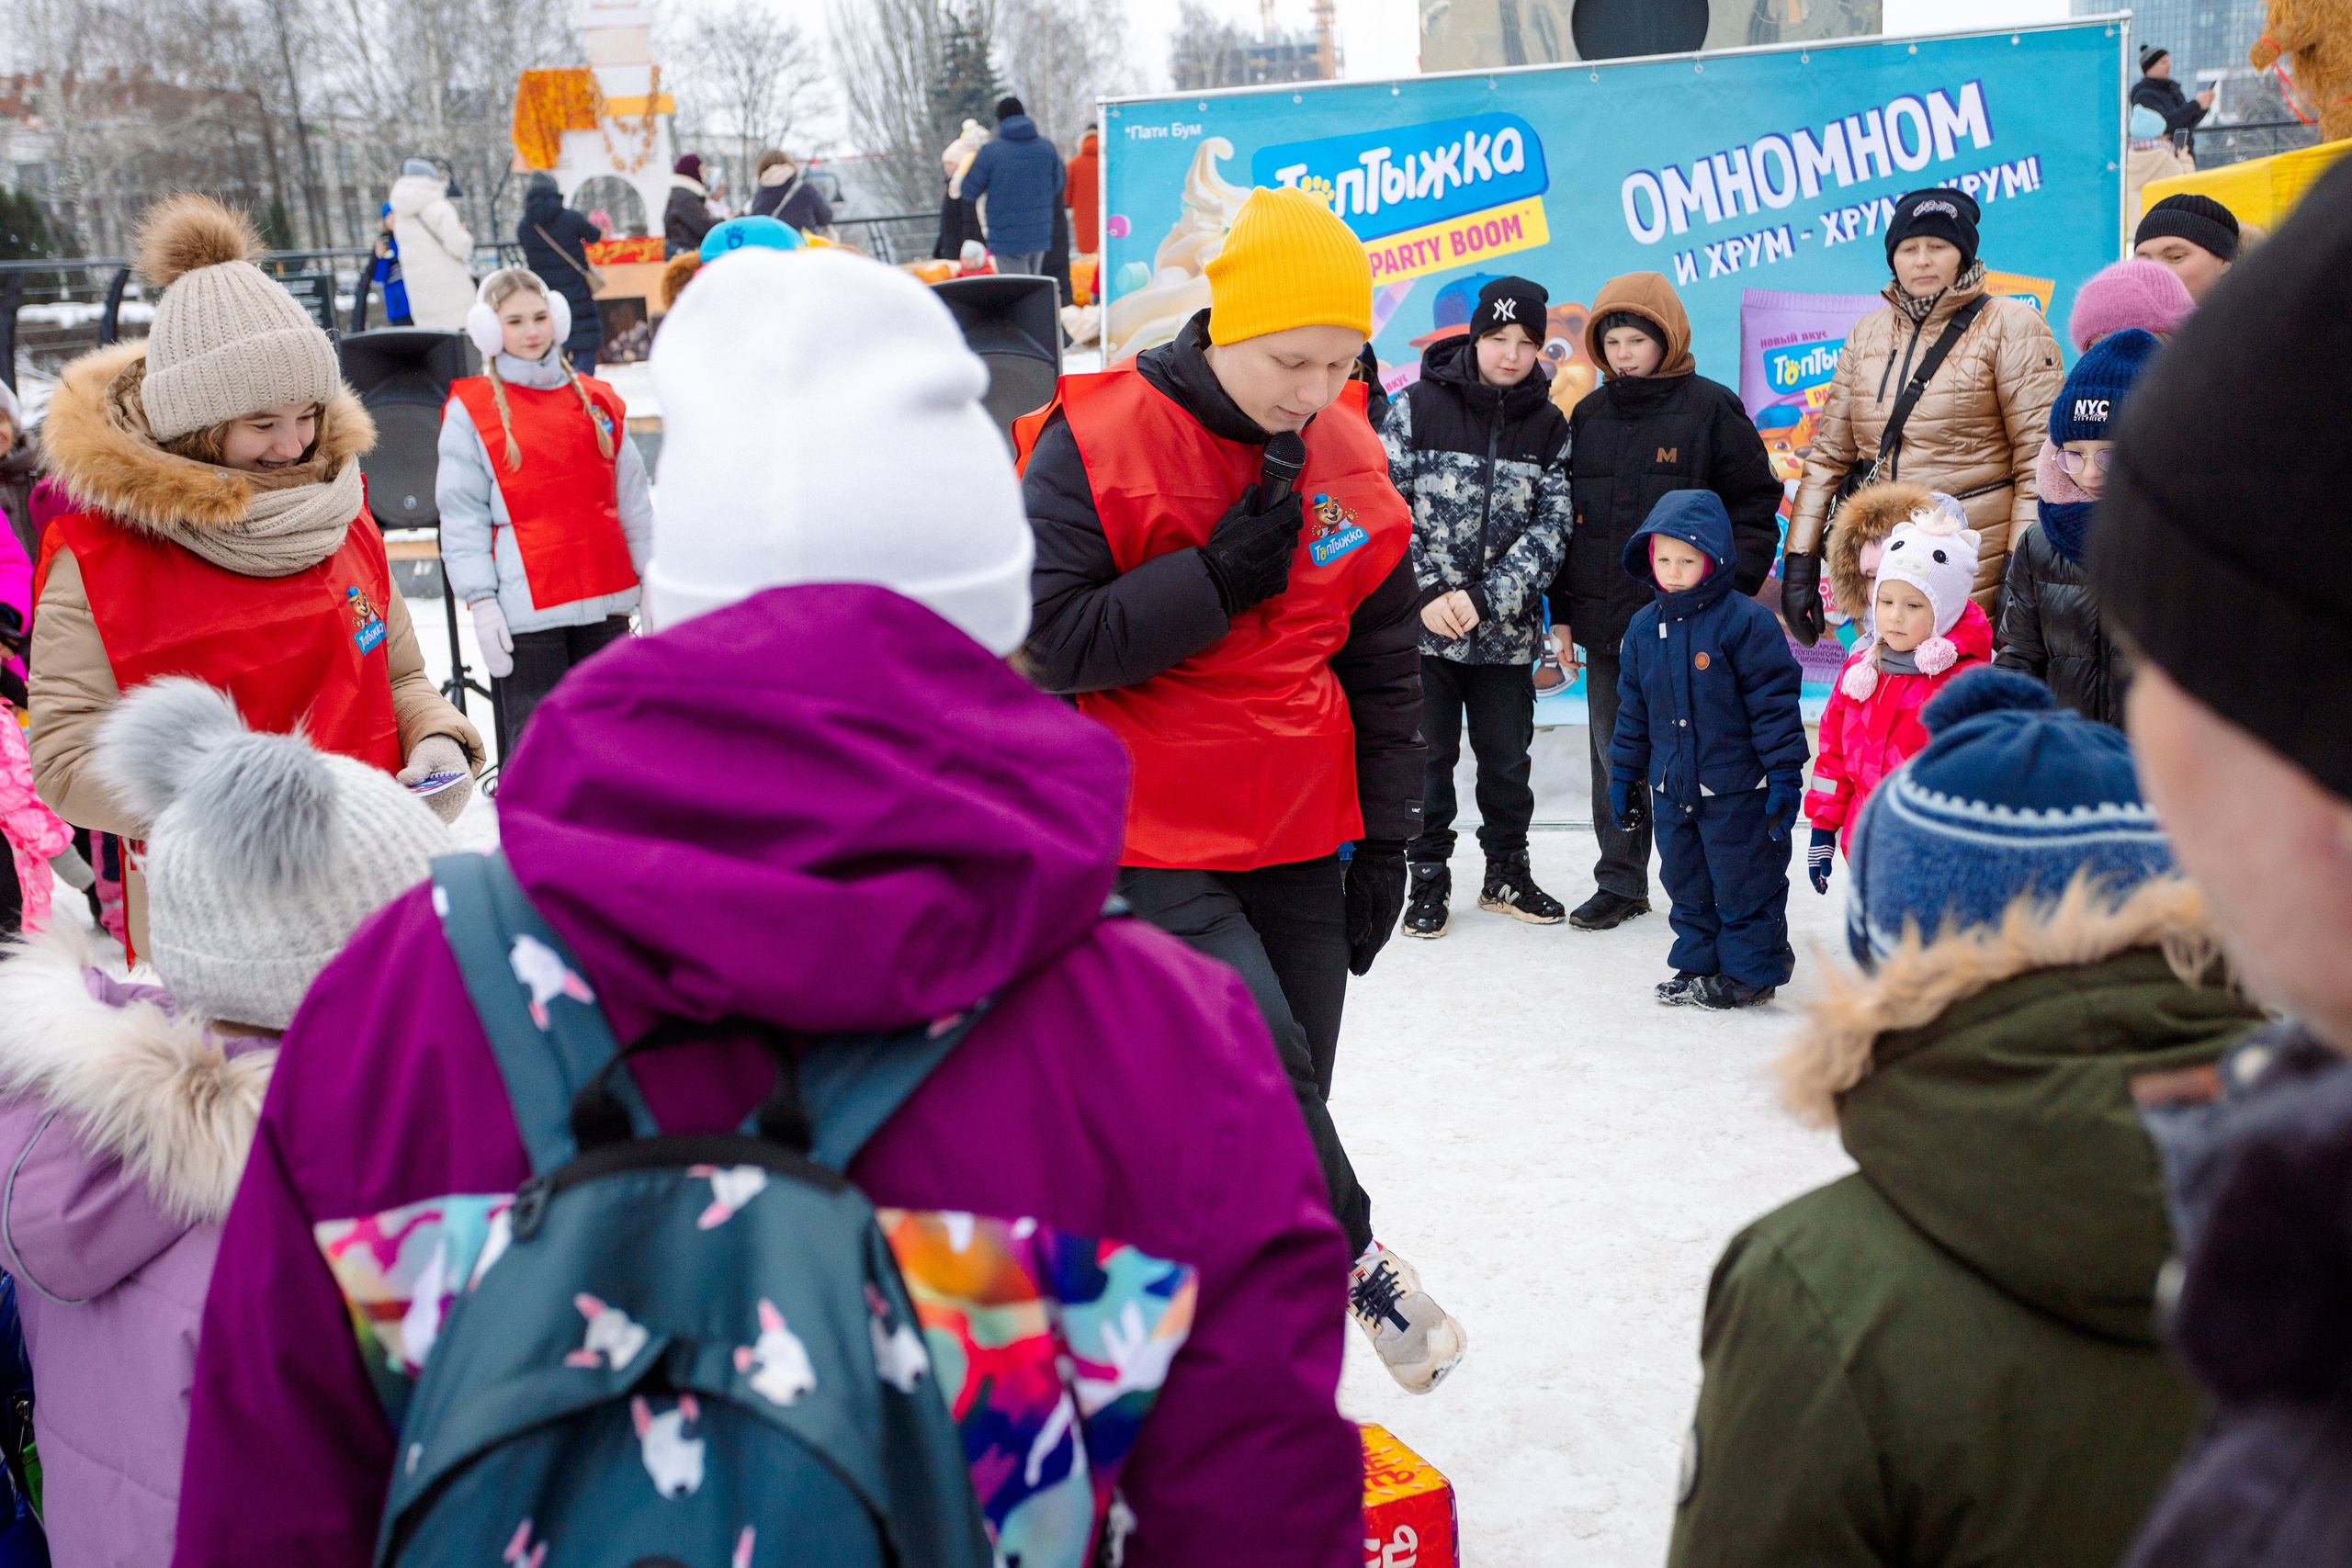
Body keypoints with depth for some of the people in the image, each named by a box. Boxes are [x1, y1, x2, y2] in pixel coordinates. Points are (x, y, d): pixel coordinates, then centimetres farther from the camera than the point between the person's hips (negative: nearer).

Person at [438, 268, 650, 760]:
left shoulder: (596, 400, 9)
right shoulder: (469, 410, -2)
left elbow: (632, 498, 14)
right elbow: (463, 516, -4)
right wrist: (481, 603, -10)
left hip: (606, 599, 4)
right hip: (526, 607, -4)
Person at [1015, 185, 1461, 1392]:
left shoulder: (1351, 459, 4)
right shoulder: (1095, 444, -11)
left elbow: (1385, 665, 12)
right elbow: (1045, 640, -15)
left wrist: (1386, 838, 10)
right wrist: (1217, 580, -20)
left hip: (1305, 839, 5)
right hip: (1154, 842, -5)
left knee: (1286, 1089, 9)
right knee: (1262, 1064, -19)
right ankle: (1349, 1259, 9)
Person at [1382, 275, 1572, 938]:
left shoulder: (1550, 427, 3)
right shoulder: (1418, 406, -3)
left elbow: (1550, 527, -3)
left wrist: (1484, 598, -14)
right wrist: (1427, 592, -13)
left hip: (1506, 628, 2)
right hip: (1422, 619, -2)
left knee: (1507, 755, 12)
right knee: (1427, 752, 5)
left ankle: (1507, 873, 28)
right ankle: (1428, 877, 19)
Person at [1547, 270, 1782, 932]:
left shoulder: (1710, 407, -2)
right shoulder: (1588, 416, 13)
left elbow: (1755, 506, -3)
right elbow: (1566, 519, 16)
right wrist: (1563, 612, 11)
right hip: (1605, 623, 5)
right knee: (1613, 758, 10)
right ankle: (1621, 883, 22)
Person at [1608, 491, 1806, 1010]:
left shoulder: (1744, 621, -12)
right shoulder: (1644, 627, 6)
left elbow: (1774, 703, -12)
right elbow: (1633, 708, 15)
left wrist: (1784, 774, -13)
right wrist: (1623, 774, 17)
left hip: (1737, 790, -6)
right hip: (1672, 789, 6)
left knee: (1745, 884, 3)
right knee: (1686, 884, 15)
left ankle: (1750, 972, 16)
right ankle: (1698, 964, 28)